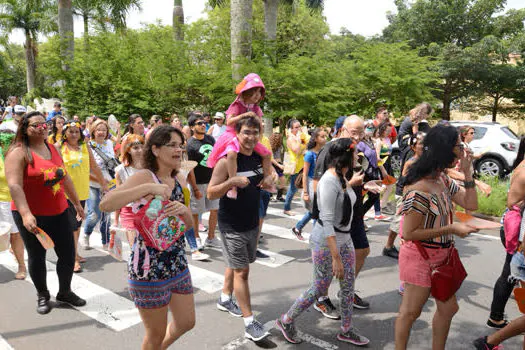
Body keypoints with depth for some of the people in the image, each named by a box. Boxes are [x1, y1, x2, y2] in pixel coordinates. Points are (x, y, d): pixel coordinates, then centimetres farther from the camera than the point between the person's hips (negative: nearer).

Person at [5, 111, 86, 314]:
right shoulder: (18, 152, -10)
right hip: (31, 216, -6)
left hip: (59, 212, 6)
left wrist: (77, 203, 19)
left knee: (68, 254, 9)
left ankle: (65, 292, 29)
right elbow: (14, 185, -20)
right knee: (37, 257, 9)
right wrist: (25, 214, -29)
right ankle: (43, 296, 29)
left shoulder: (53, 149, 10)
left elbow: (65, 179, 17)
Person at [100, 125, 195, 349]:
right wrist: (148, 188, -34)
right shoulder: (145, 177, -16)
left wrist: (183, 210, -14)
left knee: (186, 323, 19)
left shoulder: (176, 180, 7)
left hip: (178, 264, 8)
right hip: (149, 268, -7)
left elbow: (189, 224, 8)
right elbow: (105, 204, -30)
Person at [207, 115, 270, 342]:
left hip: (252, 223, 7)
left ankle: (224, 299, 43)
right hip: (232, 226, -7)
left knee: (236, 265, 21)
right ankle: (249, 323, 4)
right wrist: (232, 182, -33)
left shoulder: (259, 158, 3)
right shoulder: (227, 160, -17)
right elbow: (210, 194, -17)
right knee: (241, 271, -3)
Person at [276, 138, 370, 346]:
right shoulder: (329, 182, -23)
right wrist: (336, 257, -26)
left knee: (348, 287, 14)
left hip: (344, 239, 9)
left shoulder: (342, 178, 6)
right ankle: (286, 321, 24)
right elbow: (327, 221, -26)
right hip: (325, 242, -9)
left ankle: (346, 330, 32)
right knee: (319, 289, 4)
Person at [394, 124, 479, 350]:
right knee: (410, 312, 7)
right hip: (420, 258, -9)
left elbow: (471, 204, 8)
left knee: (448, 309, 22)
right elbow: (409, 233, -23)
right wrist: (451, 228, -21)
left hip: (442, 256, 9)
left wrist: (467, 172, -1)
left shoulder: (444, 180, 3)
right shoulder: (419, 190, -26)